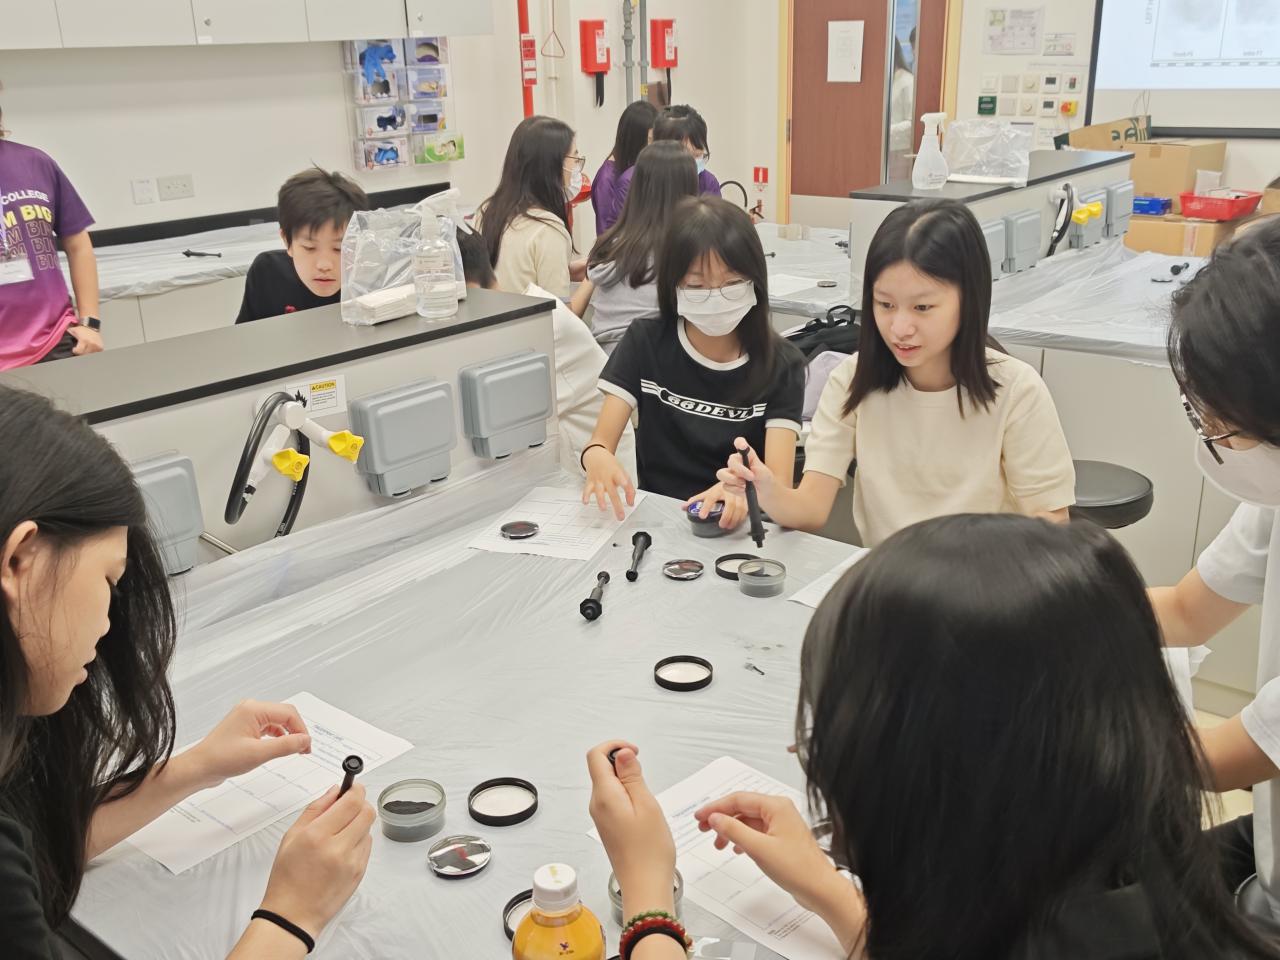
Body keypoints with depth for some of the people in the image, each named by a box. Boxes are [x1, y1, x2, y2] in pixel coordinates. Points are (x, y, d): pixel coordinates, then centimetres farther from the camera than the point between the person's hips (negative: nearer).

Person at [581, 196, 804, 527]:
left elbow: (778, 480, -14)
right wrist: (597, 459, -30)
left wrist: (744, 493, -37)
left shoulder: (781, 365, -3)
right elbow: (600, 442, -6)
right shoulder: (644, 342, 1)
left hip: (736, 528, 0)